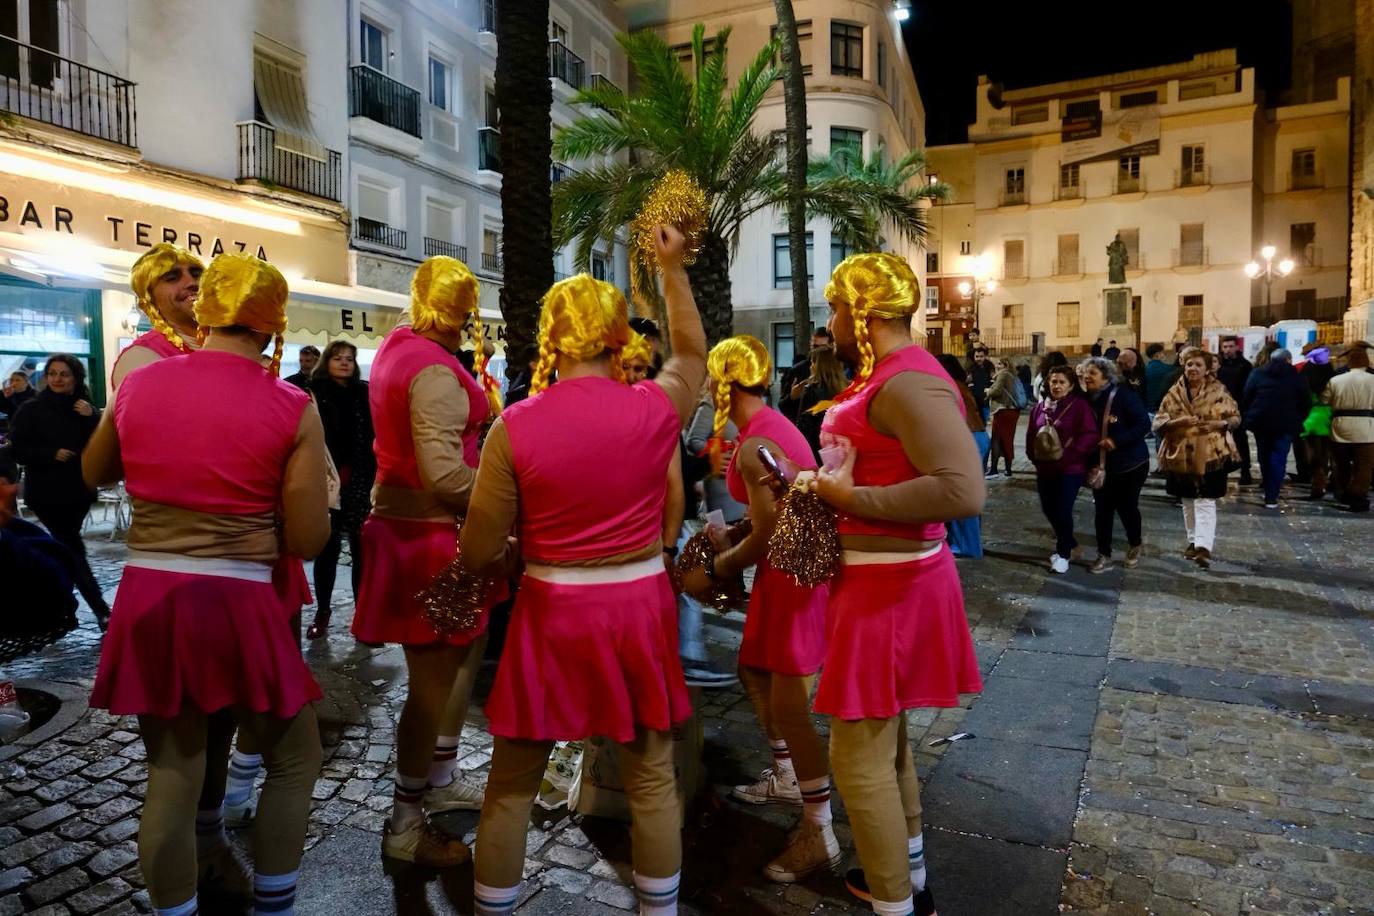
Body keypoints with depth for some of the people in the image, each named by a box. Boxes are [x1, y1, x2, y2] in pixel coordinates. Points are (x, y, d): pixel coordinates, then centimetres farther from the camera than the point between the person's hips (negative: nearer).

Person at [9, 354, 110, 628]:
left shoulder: (85, 409, 7)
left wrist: (91, 418, -16)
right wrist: (52, 454, -18)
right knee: (73, 549, -6)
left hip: (79, 491, 4)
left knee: (64, 547, 12)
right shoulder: (31, 410, -2)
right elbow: (17, 449, -7)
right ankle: (101, 610, -8)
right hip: (46, 493, -4)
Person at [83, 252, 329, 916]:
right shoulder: (292, 409, -10)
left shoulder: (139, 383, 2)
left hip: (147, 599, 4)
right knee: (294, 762, 17)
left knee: (171, 775, 18)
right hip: (236, 604, -4)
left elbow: (94, 473, 21)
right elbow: (308, 540, -8)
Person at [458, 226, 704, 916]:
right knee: (653, 782, 16)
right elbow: (691, 353, 16)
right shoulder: (656, 408, -8)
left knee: (511, 787, 17)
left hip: (551, 616, -1)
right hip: (638, 609, 1)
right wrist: (673, 267, 24)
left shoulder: (514, 427, -12)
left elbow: (478, 554, -8)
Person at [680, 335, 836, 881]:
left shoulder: (754, 445, -23)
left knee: (789, 709, -2)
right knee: (754, 670, 23)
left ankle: (820, 837, 11)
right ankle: (786, 779, 41)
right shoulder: (769, 424, 8)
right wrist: (730, 545, 14)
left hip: (794, 573, -10)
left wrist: (713, 574, -7)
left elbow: (767, 535, -21)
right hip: (788, 565, 10)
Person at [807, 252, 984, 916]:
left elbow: (962, 490, -32)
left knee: (858, 755, 0)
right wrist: (825, 484, 7)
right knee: (885, 738, 22)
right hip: (881, 578, 11)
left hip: (889, 585, -11)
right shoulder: (884, 376, 11)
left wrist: (849, 498, -25)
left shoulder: (908, 381, -21)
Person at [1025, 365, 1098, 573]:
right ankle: (1070, 545, 33)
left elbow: (1090, 436, -17)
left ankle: (1063, 553, 12)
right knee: (1049, 509, 12)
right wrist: (1034, 455, -1)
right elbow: (1031, 435, 13)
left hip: (1070, 468, -6)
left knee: (1063, 510, -7)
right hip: (1045, 468, 6)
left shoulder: (1080, 405, -9)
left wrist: (1067, 454, -23)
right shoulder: (1041, 407, 9)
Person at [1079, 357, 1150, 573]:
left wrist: (1117, 440, -28)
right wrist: (1090, 461, -3)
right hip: (1100, 465, 4)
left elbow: (1144, 425, -19)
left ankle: (1134, 546, 35)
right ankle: (1104, 556, 14)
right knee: (1102, 511, 4)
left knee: (1127, 507, 9)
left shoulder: (1124, 395, -17)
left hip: (1129, 464, -4)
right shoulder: (1088, 399, 0)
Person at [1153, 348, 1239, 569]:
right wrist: (1179, 421, -20)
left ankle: (1204, 547, -13)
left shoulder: (1218, 391, -2)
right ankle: (1193, 540, 28)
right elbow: (1158, 422, -2)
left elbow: (1236, 417, 5)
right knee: (1187, 501, 14)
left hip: (1210, 454, -3)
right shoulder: (1174, 392, 2)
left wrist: (1220, 424, -16)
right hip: (1182, 455, 3)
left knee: (1205, 502, -10)